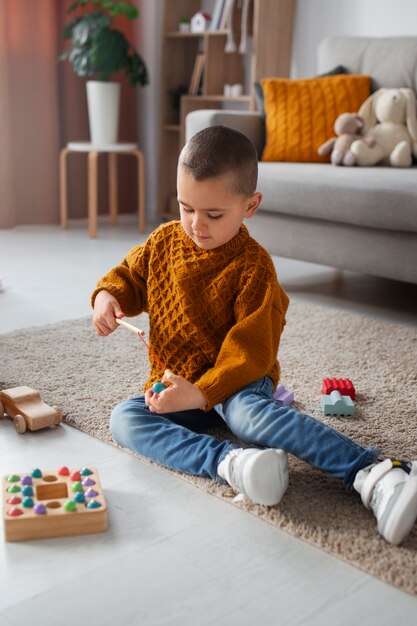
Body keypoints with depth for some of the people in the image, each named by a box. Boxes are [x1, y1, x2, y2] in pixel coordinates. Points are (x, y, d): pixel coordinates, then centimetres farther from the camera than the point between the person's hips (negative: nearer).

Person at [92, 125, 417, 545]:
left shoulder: (252, 267, -13)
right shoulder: (164, 242, 3)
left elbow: (250, 349, -17)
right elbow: (131, 276, 21)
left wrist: (200, 394, -29)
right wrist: (108, 295, -4)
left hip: (235, 384, -5)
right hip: (175, 383, 6)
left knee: (249, 412, -39)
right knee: (123, 419, -22)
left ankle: (373, 476, -44)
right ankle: (228, 461, -44)